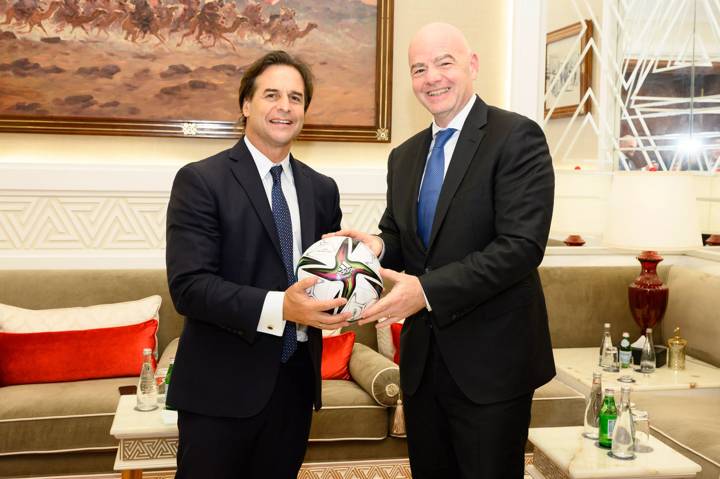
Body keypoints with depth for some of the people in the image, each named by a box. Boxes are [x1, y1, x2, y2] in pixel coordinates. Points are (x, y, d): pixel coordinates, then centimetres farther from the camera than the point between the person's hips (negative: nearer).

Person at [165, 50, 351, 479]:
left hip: (296, 381, 5)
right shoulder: (200, 181, -8)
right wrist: (277, 307, -28)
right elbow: (189, 286, -17)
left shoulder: (322, 189, 9)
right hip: (223, 387, -5)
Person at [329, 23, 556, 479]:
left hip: (491, 360, -6)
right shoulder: (404, 156, 11)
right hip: (423, 359, 6)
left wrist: (429, 290, -25)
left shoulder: (517, 136, -10)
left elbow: (522, 245, -20)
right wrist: (378, 246, -7)